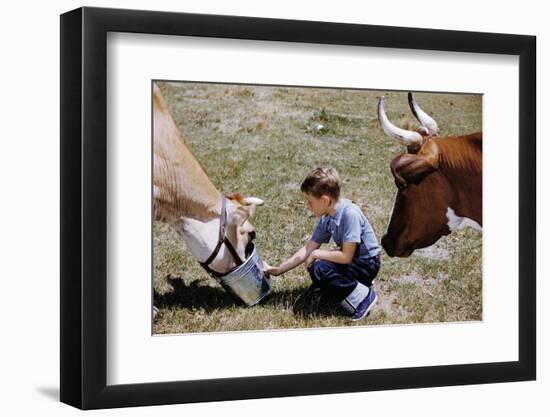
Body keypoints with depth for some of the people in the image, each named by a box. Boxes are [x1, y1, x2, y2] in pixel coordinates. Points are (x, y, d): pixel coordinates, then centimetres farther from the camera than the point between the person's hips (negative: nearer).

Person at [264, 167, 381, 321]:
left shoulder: (350, 214, -28)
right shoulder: (326, 218, -3)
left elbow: (346, 256, -27)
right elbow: (308, 249, 4)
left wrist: (316, 254, -14)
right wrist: (278, 270, 4)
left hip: (367, 263, -9)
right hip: (351, 259, 9)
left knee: (320, 270, -25)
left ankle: (362, 296, -12)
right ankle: (356, 285, 9)